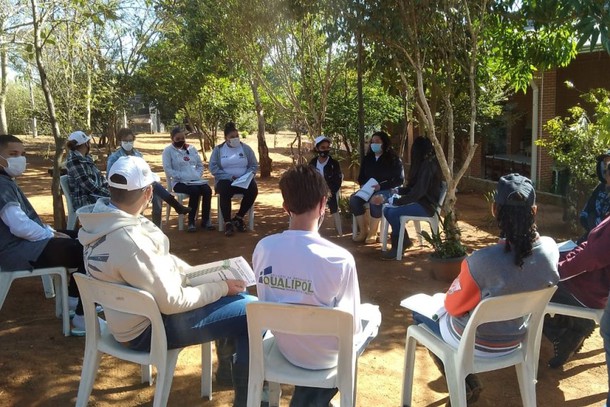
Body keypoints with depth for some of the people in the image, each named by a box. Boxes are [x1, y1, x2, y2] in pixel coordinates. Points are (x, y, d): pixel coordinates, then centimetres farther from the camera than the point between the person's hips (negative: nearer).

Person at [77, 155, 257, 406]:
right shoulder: (128, 240, -32)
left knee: (239, 299, 19)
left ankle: (229, 366, 33)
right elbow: (170, 302, -24)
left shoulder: (102, 220, -3)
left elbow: (159, 258, 8)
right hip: (147, 328, -9)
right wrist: (221, 287, -13)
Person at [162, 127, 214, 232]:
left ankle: (205, 220, -14)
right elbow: (168, 170, -8)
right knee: (195, 191, -33)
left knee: (207, 190, -26)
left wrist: (197, 175, -2)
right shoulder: (168, 151, 3)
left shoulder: (192, 148, 17)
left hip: (196, 180, 4)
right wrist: (183, 176, -18)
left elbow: (200, 165, 18)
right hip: (179, 182, -4)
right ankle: (191, 221, -20)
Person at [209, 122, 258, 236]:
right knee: (225, 191, -36)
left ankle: (238, 218, -9)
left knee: (253, 190, -29)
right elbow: (213, 168, -4)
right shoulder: (218, 149, 4)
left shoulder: (246, 148, 8)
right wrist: (230, 177, -16)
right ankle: (227, 223, -25)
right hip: (225, 180, -2)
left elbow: (254, 165, 7)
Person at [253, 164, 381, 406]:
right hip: (325, 356, -4)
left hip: (284, 345, 5)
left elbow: (266, 303, 0)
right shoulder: (340, 259, -29)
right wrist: (354, 328, 5)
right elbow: (352, 327, -18)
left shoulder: (263, 248, -16)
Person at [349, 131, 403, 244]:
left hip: (387, 190, -5)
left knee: (375, 201, -38)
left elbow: (400, 179, -8)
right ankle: (363, 230, -16)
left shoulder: (393, 159, -3)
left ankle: (373, 232, -22)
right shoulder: (367, 159, 13)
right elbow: (361, 177, 21)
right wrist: (365, 185, -4)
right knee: (354, 199, -25)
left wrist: (381, 186, -18)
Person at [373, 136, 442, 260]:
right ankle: (405, 241, 7)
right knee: (387, 210, -4)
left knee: (394, 212, -25)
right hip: (420, 201, 9)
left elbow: (417, 193, -27)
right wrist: (397, 190, 4)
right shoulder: (423, 164, 10)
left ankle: (397, 247, -9)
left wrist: (389, 200, -28)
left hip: (427, 205, -9)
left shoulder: (428, 166, -20)